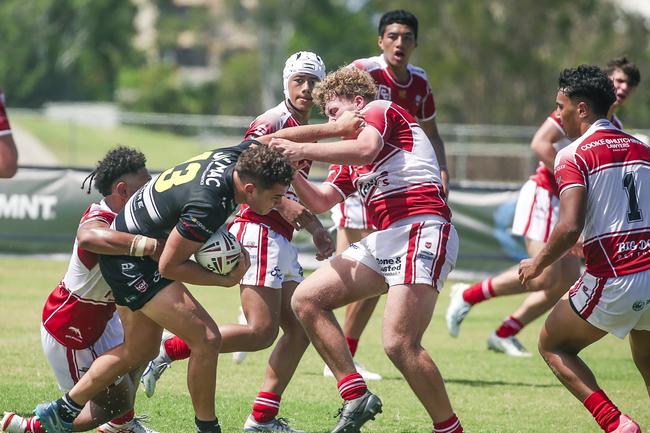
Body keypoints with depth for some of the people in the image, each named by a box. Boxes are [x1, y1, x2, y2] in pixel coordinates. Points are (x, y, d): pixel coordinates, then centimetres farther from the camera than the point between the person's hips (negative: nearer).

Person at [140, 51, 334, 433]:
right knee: (261, 331, -16)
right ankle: (166, 351, -11)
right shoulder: (272, 123, -9)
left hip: (282, 241, 10)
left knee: (300, 330, 5)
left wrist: (316, 228, 25)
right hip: (259, 232, -10)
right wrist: (281, 203, -23)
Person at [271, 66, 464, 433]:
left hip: (422, 230, -10)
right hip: (384, 239, 10)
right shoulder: (350, 162, 29)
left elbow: (365, 149, -17)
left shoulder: (379, 109, 4)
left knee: (400, 344, -20)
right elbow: (321, 202, 23)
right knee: (307, 299, 1)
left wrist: (303, 150, -13)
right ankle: (356, 397, -1)